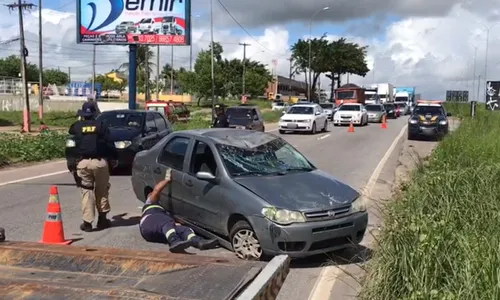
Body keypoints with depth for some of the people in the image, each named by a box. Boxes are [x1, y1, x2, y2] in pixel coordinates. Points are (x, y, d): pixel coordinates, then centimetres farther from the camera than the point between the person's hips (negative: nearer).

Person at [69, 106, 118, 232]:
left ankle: (87, 222, -1)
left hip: (83, 162, 1)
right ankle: (102, 219, 17)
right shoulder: (101, 125, 3)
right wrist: (114, 158, 9)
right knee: (101, 190, 12)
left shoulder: (76, 126, 7)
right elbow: (109, 143, -1)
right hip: (99, 161, -1)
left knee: (86, 191, 4)